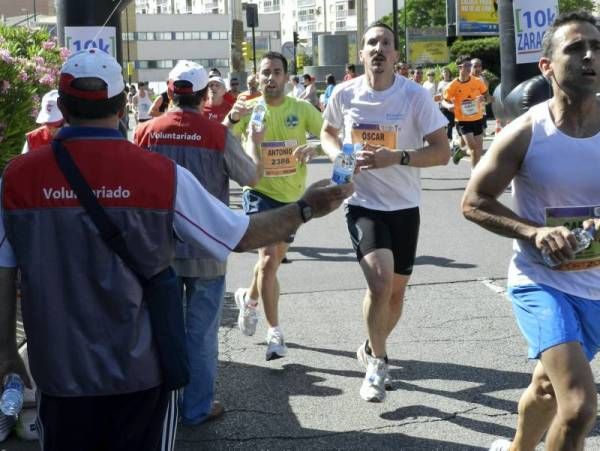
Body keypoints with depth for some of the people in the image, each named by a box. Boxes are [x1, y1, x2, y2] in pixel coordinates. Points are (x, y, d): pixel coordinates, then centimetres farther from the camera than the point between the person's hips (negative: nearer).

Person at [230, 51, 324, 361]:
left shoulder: (301, 109, -5)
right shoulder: (249, 109, -7)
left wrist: (316, 146, -29)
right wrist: (232, 120, -33)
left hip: (292, 196, 3)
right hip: (260, 193, -3)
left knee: (274, 259, 19)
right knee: (269, 258, -18)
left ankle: (249, 298, 49)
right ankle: (274, 332, -8)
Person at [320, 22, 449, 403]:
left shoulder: (415, 96, -12)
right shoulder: (345, 95, -5)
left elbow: (442, 152, -13)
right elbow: (328, 132, 15)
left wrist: (396, 158, -27)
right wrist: (338, 156, -8)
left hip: (404, 207, 1)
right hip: (363, 204, -1)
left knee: (397, 290, 13)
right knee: (380, 281, -20)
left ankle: (372, 350, 40)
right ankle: (378, 363, 1)